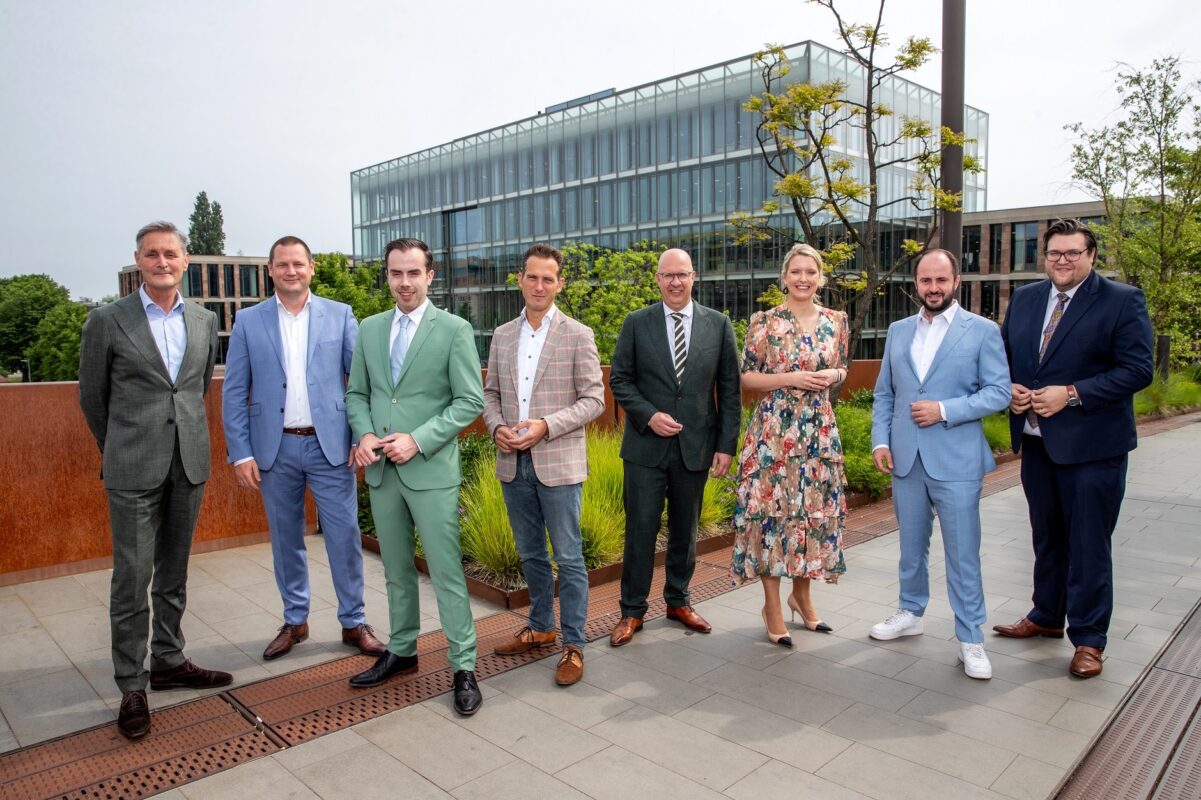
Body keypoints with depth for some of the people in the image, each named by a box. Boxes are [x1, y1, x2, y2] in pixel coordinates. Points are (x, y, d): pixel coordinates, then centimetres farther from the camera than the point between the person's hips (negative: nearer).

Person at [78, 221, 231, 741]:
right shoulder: (107, 321, -3)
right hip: (133, 469, -3)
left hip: (190, 464, 4)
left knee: (174, 574, 14)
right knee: (132, 579, 0)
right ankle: (131, 687, 12)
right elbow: (91, 396, 6)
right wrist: (117, 450, 14)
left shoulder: (205, 321, 7)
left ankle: (170, 662, 28)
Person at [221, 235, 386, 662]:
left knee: (344, 536, 2)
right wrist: (241, 453, -3)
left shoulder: (339, 315, 2)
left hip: (330, 445, -1)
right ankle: (294, 621, 29)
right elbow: (233, 393, 3)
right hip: (274, 449, 1)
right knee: (286, 540, 12)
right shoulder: (248, 321, 4)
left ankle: (353, 622, 18)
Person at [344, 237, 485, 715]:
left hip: (431, 469, -5)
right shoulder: (369, 329, 10)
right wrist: (364, 434, -6)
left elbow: (471, 401, -9)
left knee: (445, 571, -2)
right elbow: (356, 393, 14)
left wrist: (418, 440, -16)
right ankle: (401, 652, 33)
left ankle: (464, 666, 10)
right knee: (396, 569, 17)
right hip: (380, 470, 5)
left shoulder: (454, 330, -5)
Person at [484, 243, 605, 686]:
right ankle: (540, 628, 34)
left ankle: (573, 645, 14)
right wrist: (496, 426, -6)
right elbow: (491, 393, 14)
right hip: (513, 463, 5)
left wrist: (546, 426, -18)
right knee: (530, 554, 17)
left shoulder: (577, 335, -4)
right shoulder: (503, 335, 10)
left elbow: (593, 399, -7)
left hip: (558, 462, -5)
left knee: (568, 557, 2)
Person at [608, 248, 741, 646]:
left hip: (695, 446, 2)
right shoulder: (636, 323, 1)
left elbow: (729, 389, 3)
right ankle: (632, 611, 17)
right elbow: (620, 380, 1)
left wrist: (727, 444, -2)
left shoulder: (718, 324, 3)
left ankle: (678, 601, 32)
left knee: (685, 530, 14)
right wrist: (649, 416, -14)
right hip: (646, 445, -1)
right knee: (641, 530, 3)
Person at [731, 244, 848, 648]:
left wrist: (833, 375, -6)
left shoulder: (836, 321, 7)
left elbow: (843, 368, 17)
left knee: (816, 508, 10)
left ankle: (801, 594, 30)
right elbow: (746, 376, -3)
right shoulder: (765, 322, -5)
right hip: (775, 428, -4)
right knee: (772, 508, -1)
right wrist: (790, 378, -16)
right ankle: (772, 605, 13)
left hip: (819, 429, 4)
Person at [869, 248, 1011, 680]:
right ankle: (911, 612, 34)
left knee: (962, 553, 1)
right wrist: (880, 440, 1)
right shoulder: (898, 331, 11)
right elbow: (884, 393, 12)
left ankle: (970, 639, 14)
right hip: (906, 459, 4)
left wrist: (945, 410, -17)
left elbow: (999, 392, -7)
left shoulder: (982, 330, -2)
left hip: (956, 461, -4)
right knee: (911, 545, 17)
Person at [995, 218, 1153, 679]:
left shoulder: (1122, 300, -8)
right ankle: (1046, 617, 35)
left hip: (1091, 445, -5)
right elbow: (1004, 355, 14)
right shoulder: (1024, 298, 8)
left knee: (1088, 545, 4)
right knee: (1046, 537, 19)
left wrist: (1071, 394, -21)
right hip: (1035, 440, 5)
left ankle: (1088, 639, 18)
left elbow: (1137, 369, -13)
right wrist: (1010, 389, -7)